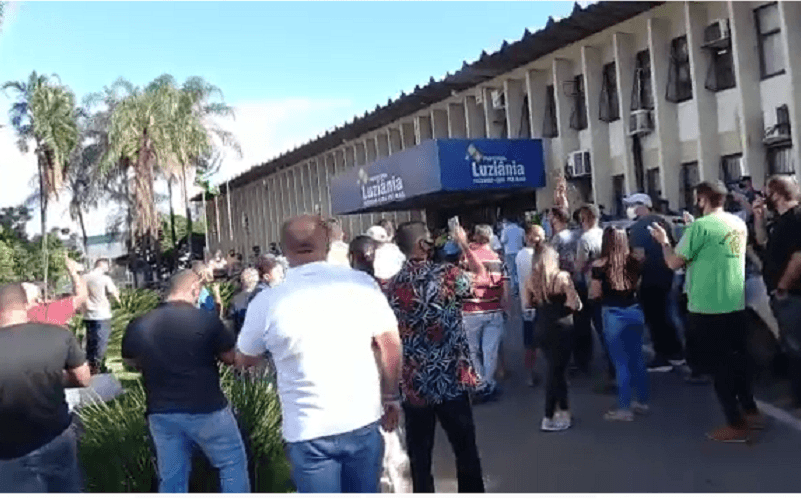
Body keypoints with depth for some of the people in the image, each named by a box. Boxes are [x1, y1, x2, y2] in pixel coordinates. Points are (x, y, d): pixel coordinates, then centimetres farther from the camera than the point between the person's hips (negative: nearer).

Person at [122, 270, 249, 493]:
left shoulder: (138, 326, -2)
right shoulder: (206, 320, -16)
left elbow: (131, 362, 16)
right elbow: (233, 357, -6)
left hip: (161, 413, 5)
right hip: (206, 409, -4)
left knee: (171, 478, 15)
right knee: (233, 464, 13)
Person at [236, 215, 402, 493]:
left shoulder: (267, 302, -7)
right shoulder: (361, 283, -6)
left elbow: (244, 360, 9)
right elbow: (390, 345, -2)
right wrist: (391, 398, 10)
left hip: (310, 431, -2)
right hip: (363, 420, 2)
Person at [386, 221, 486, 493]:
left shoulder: (391, 287, 0)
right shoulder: (446, 275, -12)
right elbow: (481, 275, 8)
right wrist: (464, 245, 19)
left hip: (413, 385, 3)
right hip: (451, 381, -3)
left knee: (419, 456, 12)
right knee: (465, 450, 12)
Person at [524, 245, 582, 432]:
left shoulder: (532, 280, 2)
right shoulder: (562, 277, -12)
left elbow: (528, 304, 12)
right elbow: (575, 305, -15)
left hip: (542, 328, 5)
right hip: (561, 327, -5)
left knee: (555, 369, 19)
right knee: (556, 371, 2)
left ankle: (563, 409, 30)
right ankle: (549, 418, 6)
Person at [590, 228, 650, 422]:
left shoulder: (600, 266, -12)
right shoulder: (634, 262, -1)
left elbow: (595, 294, -6)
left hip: (613, 315, -4)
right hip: (635, 312, 4)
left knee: (621, 362, 3)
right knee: (637, 357, 16)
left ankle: (624, 408, 9)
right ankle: (642, 401, 28)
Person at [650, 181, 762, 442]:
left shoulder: (700, 226, -17)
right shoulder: (739, 223, 7)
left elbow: (674, 262, -14)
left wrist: (664, 241, 3)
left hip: (707, 306, -7)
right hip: (735, 303, 7)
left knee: (715, 363, 3)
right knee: (736, 358, 20)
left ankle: (736, 424, 8)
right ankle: (750, 411, 31)